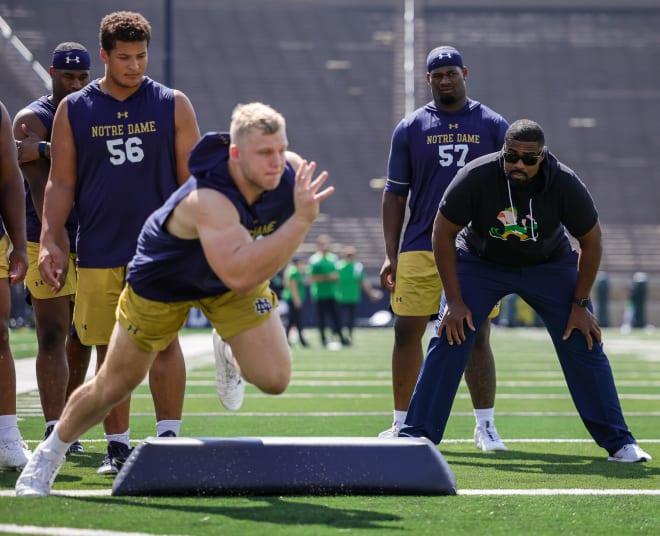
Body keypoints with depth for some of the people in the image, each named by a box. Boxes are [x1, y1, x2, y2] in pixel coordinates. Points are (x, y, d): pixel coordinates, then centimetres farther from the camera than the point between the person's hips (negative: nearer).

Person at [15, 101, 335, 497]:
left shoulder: (291, 171, -24)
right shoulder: (209, 199, -45)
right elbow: (238, 275, -58)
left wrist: (262, 268, -2)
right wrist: (302, 220, -61)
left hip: (235, 278, 4)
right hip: (165, 280, -4)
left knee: (274, 378, -14)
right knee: (113, 387, 9)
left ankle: (231, 359, 24)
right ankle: (49, 456, 37)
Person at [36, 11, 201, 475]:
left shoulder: (173, 105, 5)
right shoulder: (73, 111, 6)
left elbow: (192, 176, 7)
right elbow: (61, 182, 7)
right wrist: (50, 241, -2)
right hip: (99, 253, 1)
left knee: (164, 341, -9)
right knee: (110, 350, 2)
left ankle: (169, 437, -4)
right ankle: (118, 446, 9)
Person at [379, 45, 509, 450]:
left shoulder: (494, 127, 7)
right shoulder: (410, 128, 7)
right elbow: (395, 195, 9)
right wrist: (391, 255, 3)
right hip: (420, 247, 1)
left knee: (477, 337, -2)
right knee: (407, 333, -2)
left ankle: (485, 426, 5)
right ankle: (404, 423, 9)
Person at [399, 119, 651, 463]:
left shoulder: (565, 184, -26)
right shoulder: (476, 178, -29)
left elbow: (591, 241, -10)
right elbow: (443, 233, -17)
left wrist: (580, 304, -11)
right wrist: (454, 301, -18)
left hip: (549, 266, 1)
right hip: (480, 263, -1)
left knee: (584, 345, -7)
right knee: (448, 340, -16)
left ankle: (618, 444, 3)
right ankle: (416, 436, -9)